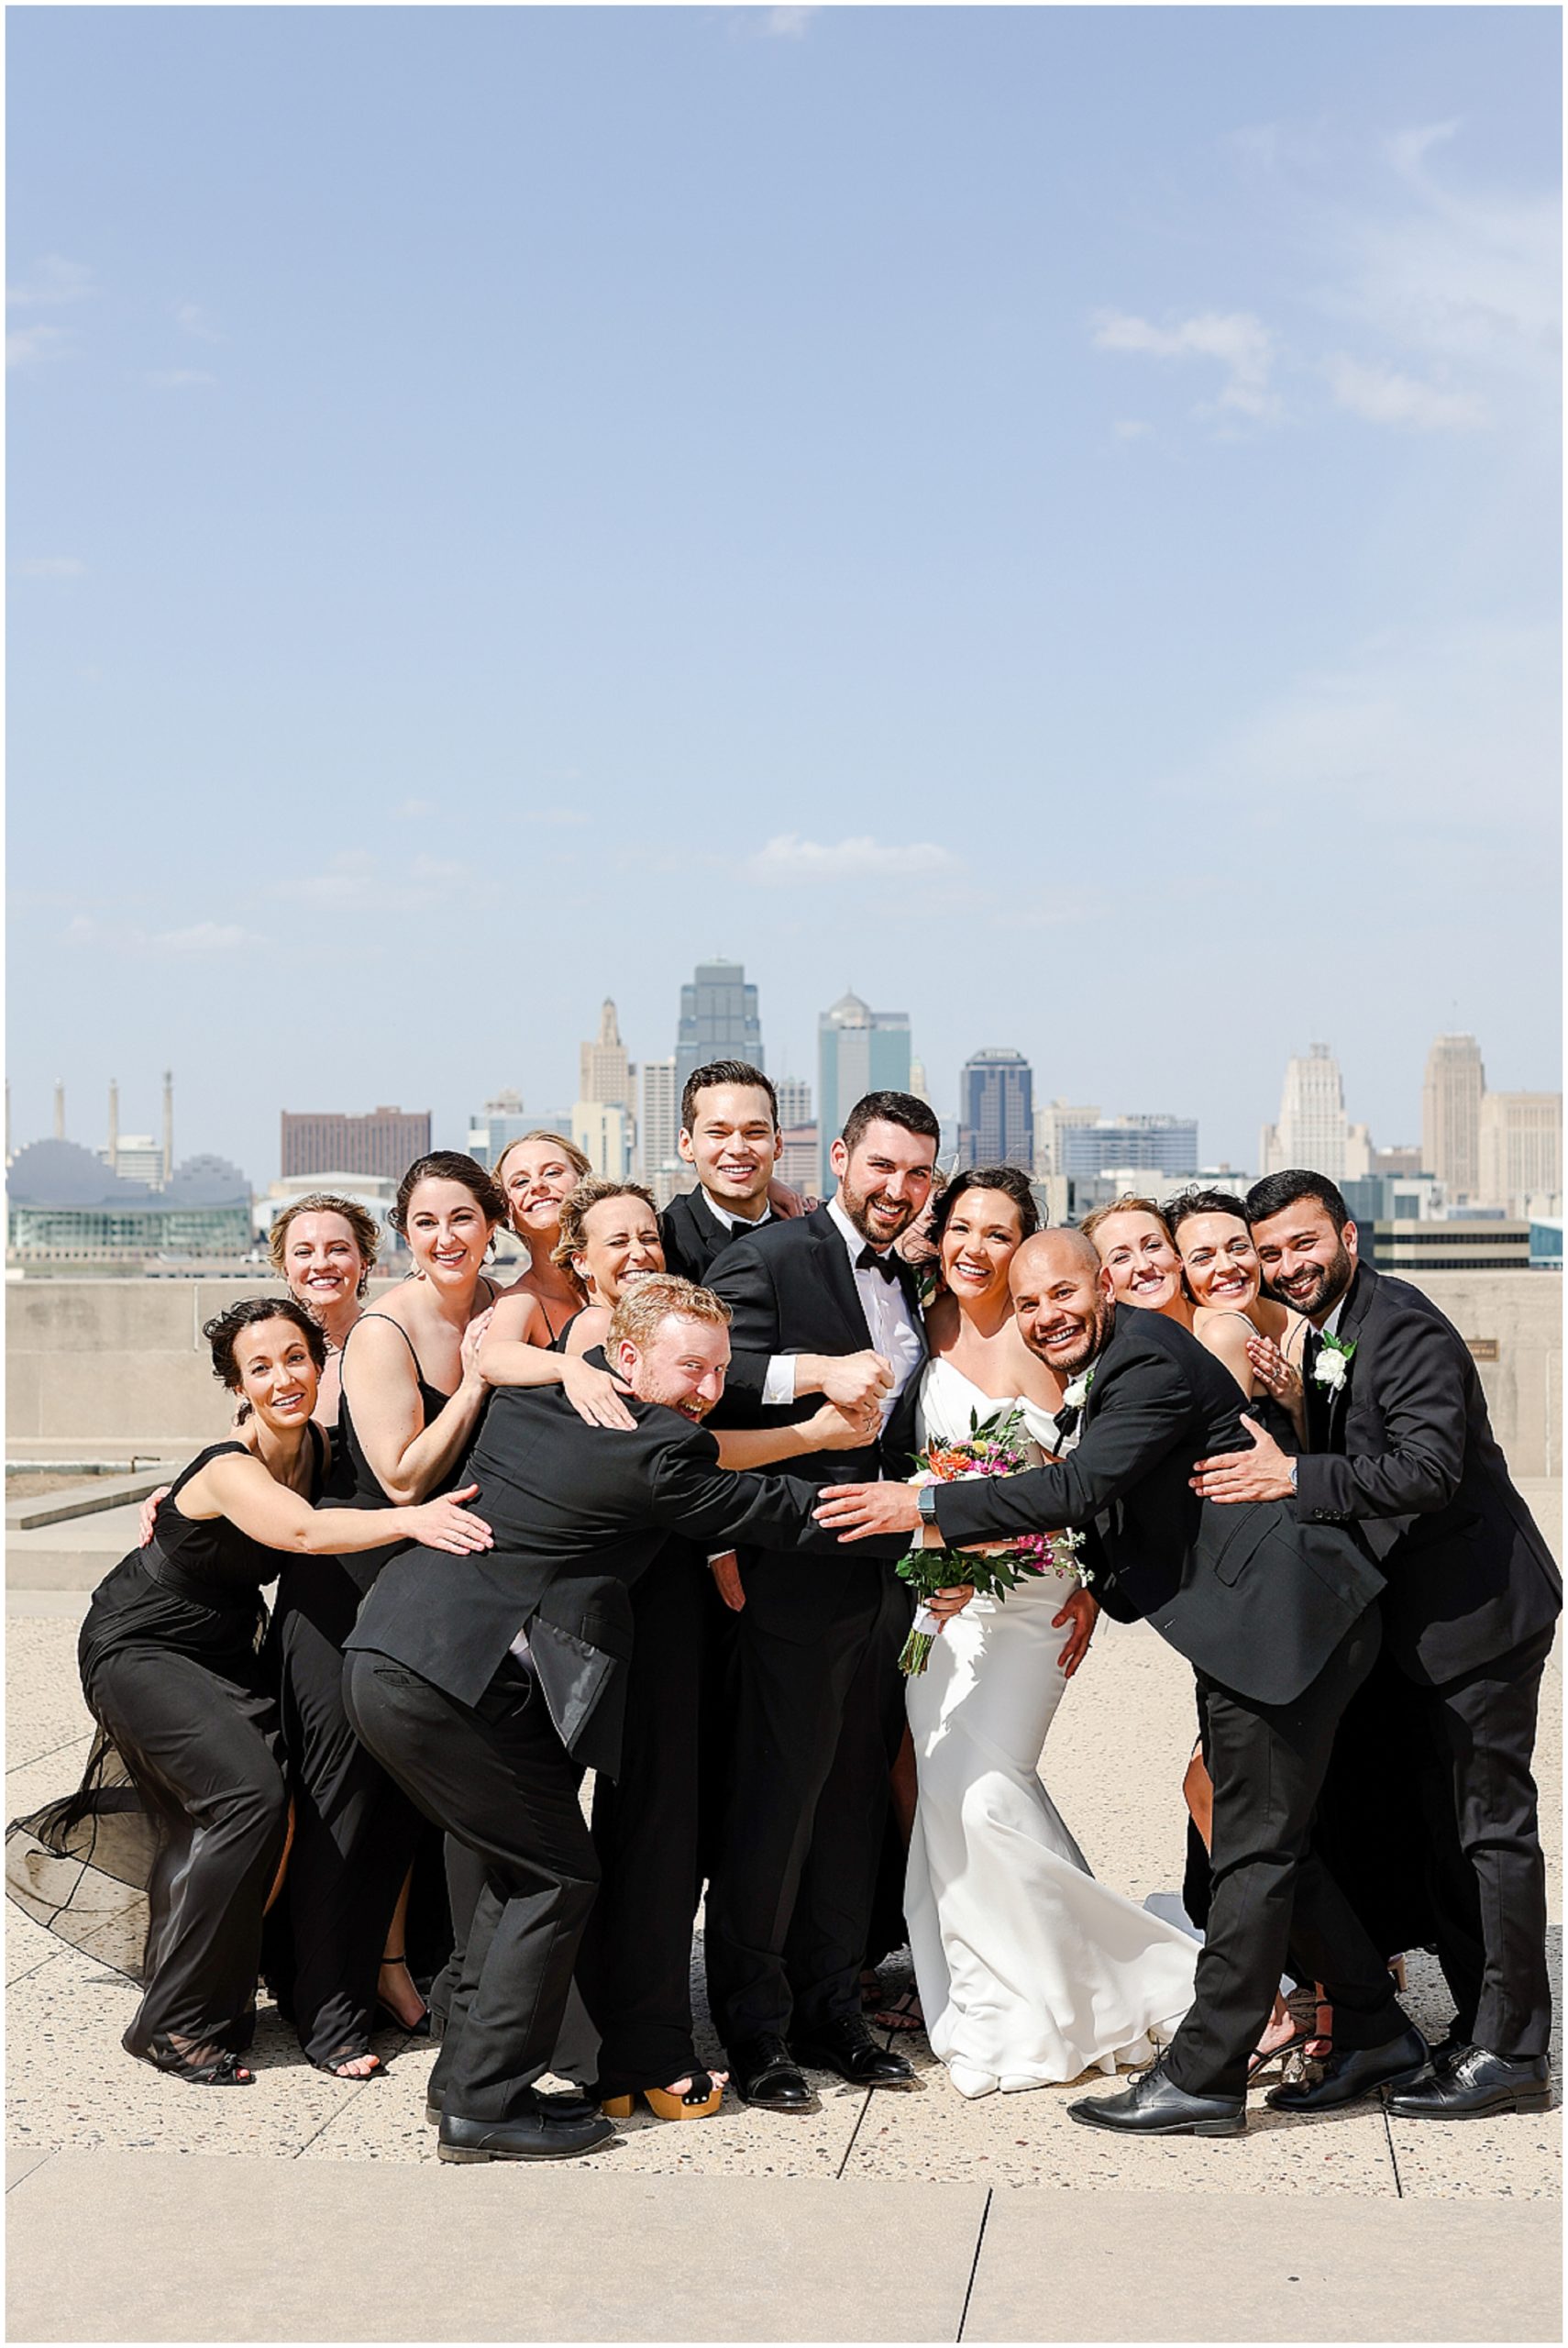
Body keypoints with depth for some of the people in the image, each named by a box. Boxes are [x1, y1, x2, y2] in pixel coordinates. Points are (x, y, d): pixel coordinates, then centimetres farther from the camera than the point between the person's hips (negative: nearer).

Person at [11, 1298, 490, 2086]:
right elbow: (304, 1531, -49)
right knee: (249, 1795, -21)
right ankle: (172, 2023, -10)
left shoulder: (321, 1449, -6)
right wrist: (410, 1520, -62)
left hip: (228, 1649, 7)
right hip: (138, 1648, -7)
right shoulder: (229, 1470, -31)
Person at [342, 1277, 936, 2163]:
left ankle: (469, 2070, 27)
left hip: (390, 1658, 9)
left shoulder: (536, 1393, 10)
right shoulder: (655, 1453, -14)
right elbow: (769, 1509, -3)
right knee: (558, 1874, 3)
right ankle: (485, 2106, 6)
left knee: (528, 1864, 20)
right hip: (449, 1681, -9)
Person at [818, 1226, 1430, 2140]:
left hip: (1283, 1618, -11)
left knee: (1255, 1852, -4)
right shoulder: (1110, 1368, 15)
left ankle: (1202, 2078, 1)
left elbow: (1085, 1486, -28)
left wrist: (930, 1506, -27)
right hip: (1260, 1621, 11)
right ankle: (1379, 2036, 30)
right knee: (1277, 1847, 18)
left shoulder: (1151, 1359, -17)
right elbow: (1118, 1508, 23)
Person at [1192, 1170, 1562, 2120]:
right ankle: (1480, 2029, 25)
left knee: (1490, 1825, -4)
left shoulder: (1407, 1329, -19)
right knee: (1446, 1828, 15)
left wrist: (1292, 1477, -32)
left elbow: (1429, 1467, -30)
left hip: (1479, 1609, -10)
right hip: (1422, 1616, 10)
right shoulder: (1319, 1336, 9)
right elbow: (1331, 1456, 10)